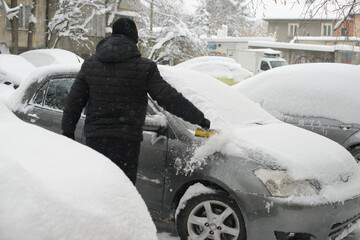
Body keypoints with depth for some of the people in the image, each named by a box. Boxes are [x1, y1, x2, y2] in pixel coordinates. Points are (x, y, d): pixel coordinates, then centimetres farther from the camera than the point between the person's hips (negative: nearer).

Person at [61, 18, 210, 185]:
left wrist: (67, 130, 19)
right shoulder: (144, 68, -6)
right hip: (126, 139, -4)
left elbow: (74, 100, 9)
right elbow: (169, 98, -9)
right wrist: (199, 118, -2)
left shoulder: (90, 64, 7)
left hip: (94, 136, 4)